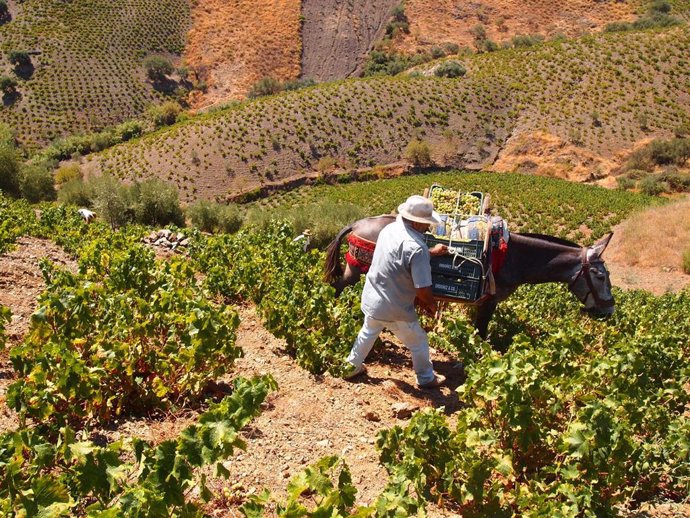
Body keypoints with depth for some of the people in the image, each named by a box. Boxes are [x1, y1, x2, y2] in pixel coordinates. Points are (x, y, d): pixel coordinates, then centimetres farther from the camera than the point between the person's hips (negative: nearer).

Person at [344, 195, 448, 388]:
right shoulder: (417, 248, -29)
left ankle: (351, 367, 48)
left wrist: (431, 252, 16)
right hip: (394, 309, -7)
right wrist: (432, 304, -5)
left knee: (368, 332, 33)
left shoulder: (389, 229, -4)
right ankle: (426, 378, 38)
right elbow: (423, 289, -26)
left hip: (371, 299, 7)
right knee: (419, 342, 18)